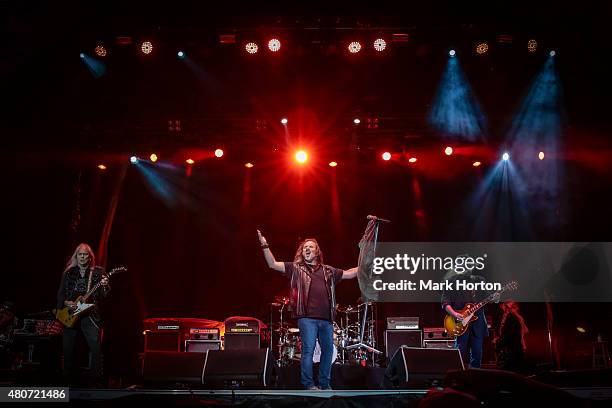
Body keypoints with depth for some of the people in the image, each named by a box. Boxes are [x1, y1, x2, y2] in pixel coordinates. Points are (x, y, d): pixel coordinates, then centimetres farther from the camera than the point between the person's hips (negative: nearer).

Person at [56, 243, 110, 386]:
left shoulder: (97, 272, 5)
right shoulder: (68, 273, 12)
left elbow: (104, 294, 0)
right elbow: (60, 294, 15)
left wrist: (104, 286, -21)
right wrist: (66, 302, -5)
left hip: (89, 315, -3)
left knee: (96, 348, -12)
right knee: (68, 348, 4)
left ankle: (96, 379, -2)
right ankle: (69, 378, 19)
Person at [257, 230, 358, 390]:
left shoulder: (328, 271, 18)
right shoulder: (296, 268, 9)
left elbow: (349, 274, 25)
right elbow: (273, 264, 0)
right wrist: (265, 245, -11)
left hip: (326, 318, 4)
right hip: (307, 317, -4)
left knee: (328, 350, 9)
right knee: (308, 350, -6)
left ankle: (325, 384, 23)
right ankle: (308, 384, 5)